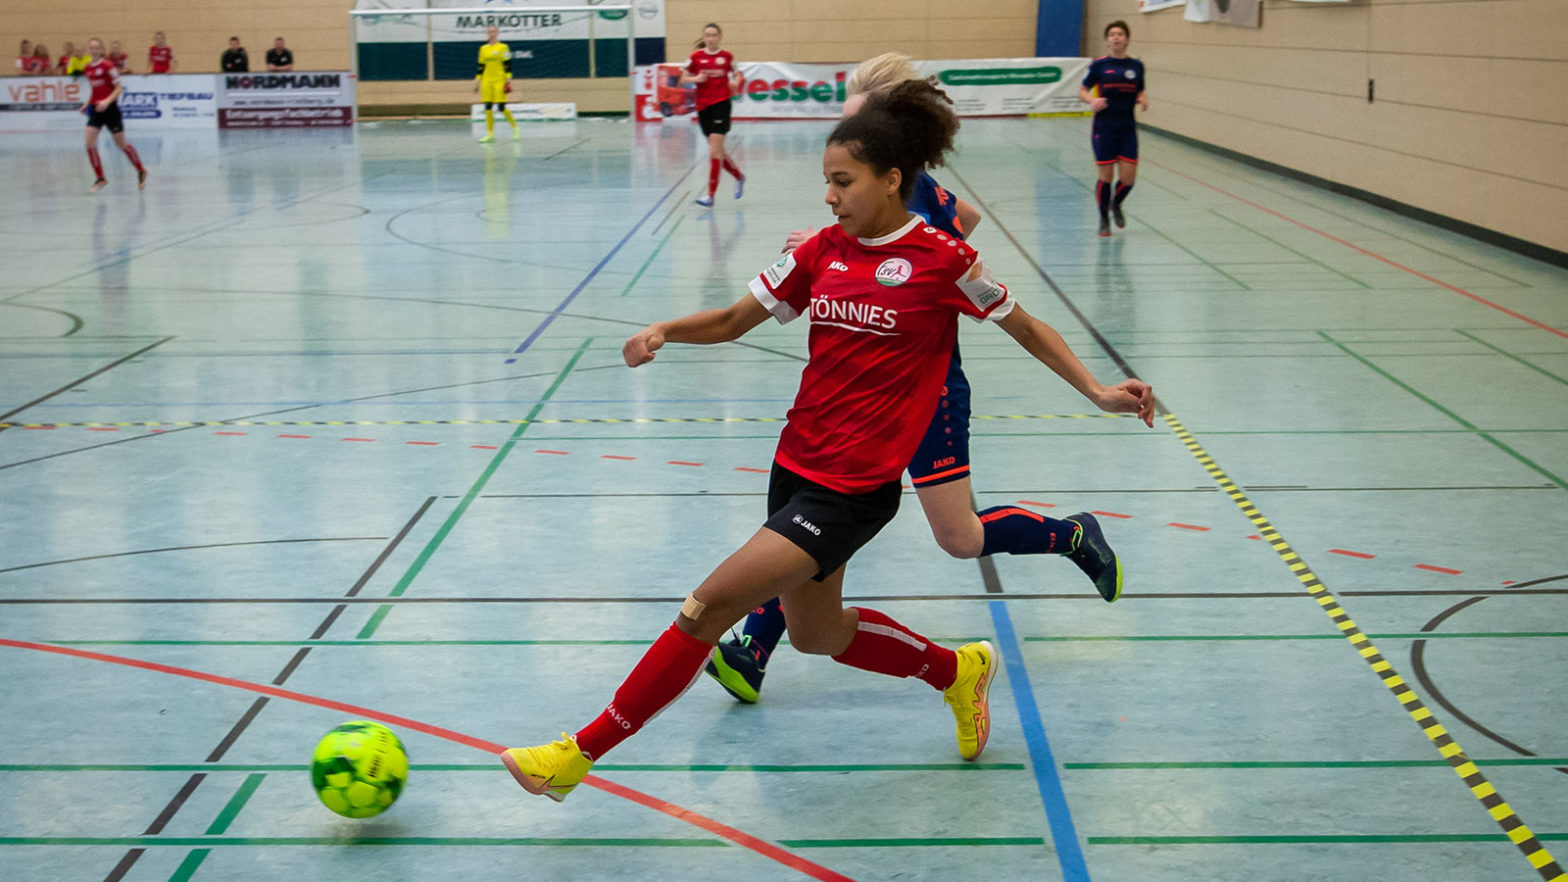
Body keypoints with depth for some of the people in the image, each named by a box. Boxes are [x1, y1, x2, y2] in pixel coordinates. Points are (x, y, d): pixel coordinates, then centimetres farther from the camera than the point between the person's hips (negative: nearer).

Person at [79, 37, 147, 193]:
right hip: (95, 110, 5)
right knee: (89, 142, -10)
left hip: (110, 108, -5)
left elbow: (118, 88, -11)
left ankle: (141, 170, 28)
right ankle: (100, 178, -2)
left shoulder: (108, 66, -11)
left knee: (121, 144, 6)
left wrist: (107, 101, -24)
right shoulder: (87, 69, 8)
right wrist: (87, 104, 10)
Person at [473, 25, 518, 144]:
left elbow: (508, 64, -4)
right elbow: (481, 66, 16)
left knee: (502, 107, -9)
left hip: (500, 80, -5)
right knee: (488, 107, -1)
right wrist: (477, 80, 12)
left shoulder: (503, 47, -1)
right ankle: (490, 134, 3)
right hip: (487, 81, 5)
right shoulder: (483, 49, 12)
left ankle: (515, 128, 12)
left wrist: (508, 79, -11)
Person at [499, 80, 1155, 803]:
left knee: (710, 604, -13)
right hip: (797, 465, 7)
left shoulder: (944, 260, -10)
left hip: (854, 489, -7)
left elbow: (1024, 328, 5)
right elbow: (734, 320, 11)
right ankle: (958, 670, 45)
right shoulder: (822, 251, 5)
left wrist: (1098, 391, 0)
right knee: (815, 633, 22)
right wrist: (663, 330, -6)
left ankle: (584, 751, -3)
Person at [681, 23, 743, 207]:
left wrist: (736, 82, -4)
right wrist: (696, 79, -12)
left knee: (715, 151, -13)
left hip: (721, 104, -3)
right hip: (703, 107, 3)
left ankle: (711, 195, -13)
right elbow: (683, 79, 7)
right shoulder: (696, 57, 3)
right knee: (717, 151, 11)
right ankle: (739, 177, 37)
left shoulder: (727, 57, 3)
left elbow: (736, 74, 17)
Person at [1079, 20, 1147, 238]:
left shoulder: (1136, 66, 6)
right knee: (1106, 176, -1)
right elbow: (1082, 91, 4)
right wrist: (1092, 101, -17)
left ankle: (1116, 204, 31)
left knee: (1128, 177, -1)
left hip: (1127, 128, 2)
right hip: (1104, 128, -2)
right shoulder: (1099, 65, -2)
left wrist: (1143, 100, -4)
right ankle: (1104, 218, 19)